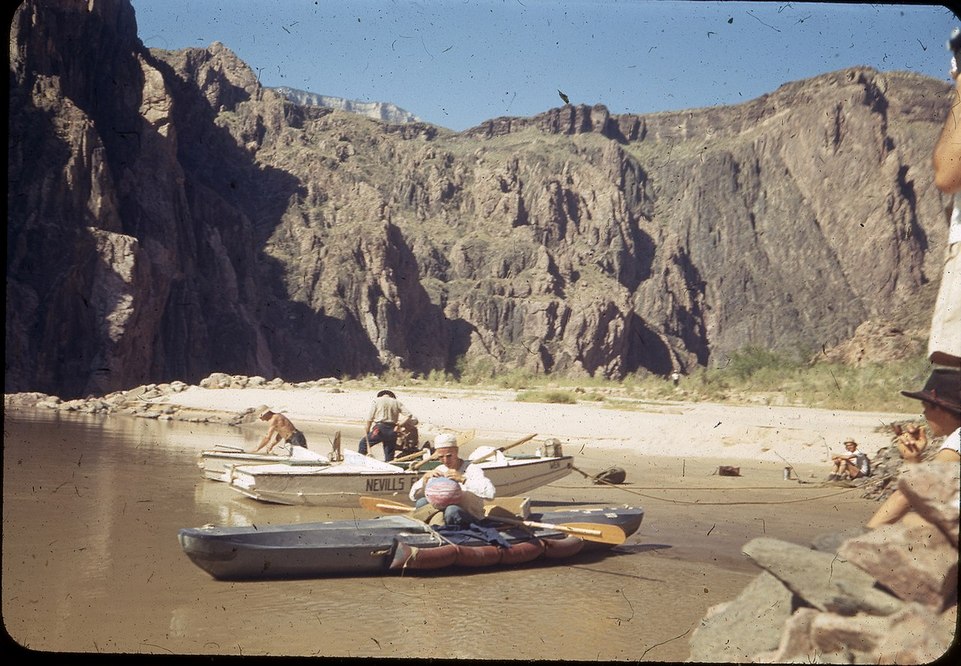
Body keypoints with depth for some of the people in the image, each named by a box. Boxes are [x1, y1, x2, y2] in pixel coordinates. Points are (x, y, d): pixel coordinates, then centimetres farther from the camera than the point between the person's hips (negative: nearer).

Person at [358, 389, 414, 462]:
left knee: (363, 443, 14)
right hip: (392, 431, 3)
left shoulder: (376, 401, 9)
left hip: (380, 429, -3)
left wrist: (367, 432, 11)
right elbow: (409, 415, 8)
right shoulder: (397, 402, 16)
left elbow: (370, 418, 3)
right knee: (389, 457, 11)